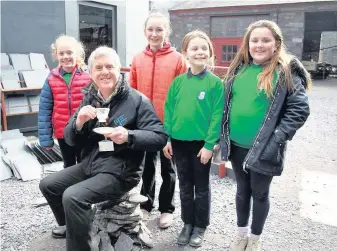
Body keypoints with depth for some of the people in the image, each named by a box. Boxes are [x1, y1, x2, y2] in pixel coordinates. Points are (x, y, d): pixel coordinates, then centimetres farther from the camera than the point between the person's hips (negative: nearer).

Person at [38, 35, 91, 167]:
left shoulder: (88, 76, -10)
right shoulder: (51, 79, -5)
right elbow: (45, 109, -2)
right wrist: (46, 138, -3)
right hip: (62, 133, 2)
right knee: (69, 166, 21)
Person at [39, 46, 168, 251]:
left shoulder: (137, 100, -11)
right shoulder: (89, 99, 6)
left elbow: (160, 138, -16)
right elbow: (71, 140, 7)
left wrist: (129, 136, -32)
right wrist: (79, 122, -15)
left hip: (120, 171, -7)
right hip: (89, 164, 7)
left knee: (72, 196, -25)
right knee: (48, 185, 13)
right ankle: (70, 226, 38)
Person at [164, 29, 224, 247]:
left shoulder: (215, 82, -9)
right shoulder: (178, 81, 2)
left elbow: (217, 115, -12)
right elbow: (169, 110, 4)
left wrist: (209, 144, -15)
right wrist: (167, 139, 0)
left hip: (202, 143, -3)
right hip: (179, 142, 4)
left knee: (202, 187, 12)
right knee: (185, 186, 16)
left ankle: (200, 226, 30)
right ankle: (188, 223, 34)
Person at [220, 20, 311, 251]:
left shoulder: (286, 72, -10)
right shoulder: (238, 69, 5)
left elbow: (299, 109, -12)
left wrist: (278, 137, -18)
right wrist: (224, 135, 7)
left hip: (264, 149, -4)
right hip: (236, 145, 5)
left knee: (260, 193, 12)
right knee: (242, 190, 19)